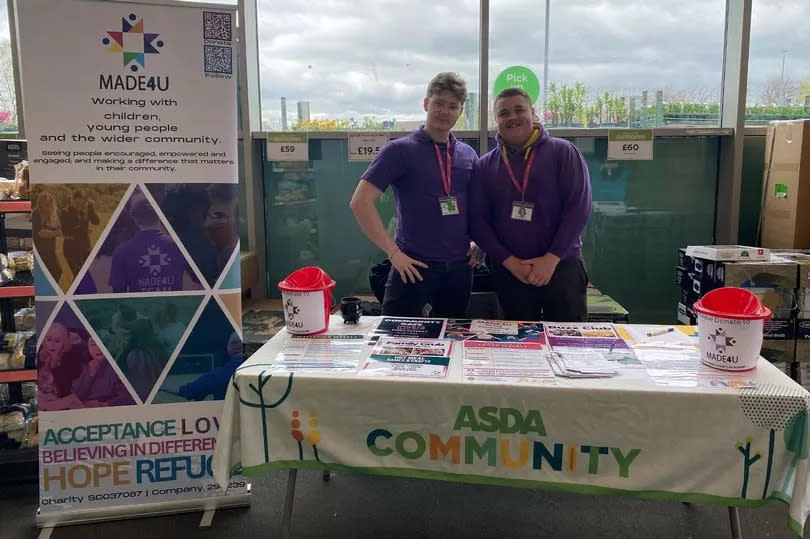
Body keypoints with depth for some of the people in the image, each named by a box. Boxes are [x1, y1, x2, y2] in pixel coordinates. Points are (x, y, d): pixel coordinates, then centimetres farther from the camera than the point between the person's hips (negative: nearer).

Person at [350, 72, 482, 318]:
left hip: (459, 267, 5)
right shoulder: (401, 150, -7)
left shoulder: (468, 155, 9)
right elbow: (360, 202, -13)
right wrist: (394, 252, -15)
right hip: (414, 266, -5)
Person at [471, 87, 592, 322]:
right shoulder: (485, 166, 7)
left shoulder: (562, 151, 1)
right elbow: (477, 220, 2)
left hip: (562, 267, -2)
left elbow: (578, 207, -6)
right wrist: (509, 261, -10)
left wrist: (551, 258, -13)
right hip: (509, 272, 2)